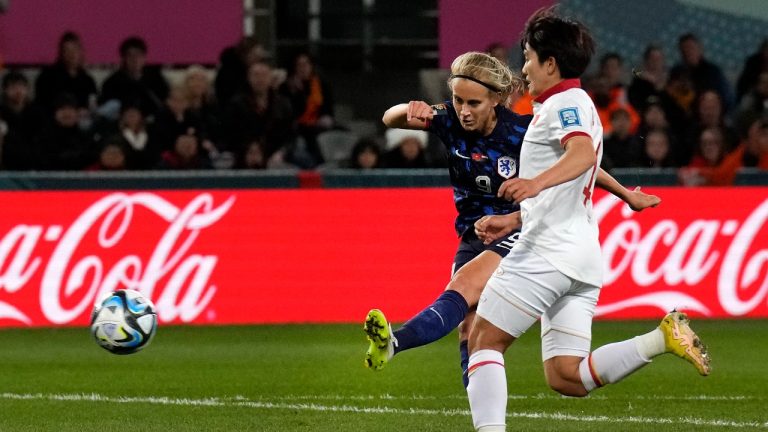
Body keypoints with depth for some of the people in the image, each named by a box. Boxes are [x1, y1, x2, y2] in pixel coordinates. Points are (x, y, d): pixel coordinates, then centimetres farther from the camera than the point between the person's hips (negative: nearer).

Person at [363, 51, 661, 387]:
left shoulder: (521, 131, -14)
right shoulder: (450, 121, -4)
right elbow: (390, 120, -10)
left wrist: (627, 196, 10)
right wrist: (410, 110, -35)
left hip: (518, 235, -6)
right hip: (473, 238, 6)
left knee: (459, 292, -30)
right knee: (469, 329, -7)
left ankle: (393, 342, -52)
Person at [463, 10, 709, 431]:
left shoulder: (564, 102, -5)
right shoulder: (577, 105, 26)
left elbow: (583, 154, -28)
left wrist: (536, 182, -45)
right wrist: (508, 221, 42)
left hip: (547, 251, -10)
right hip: (581, 257, 10)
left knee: (484, 340, -3)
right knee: (566, 376, 2)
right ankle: (663, 338, -10)